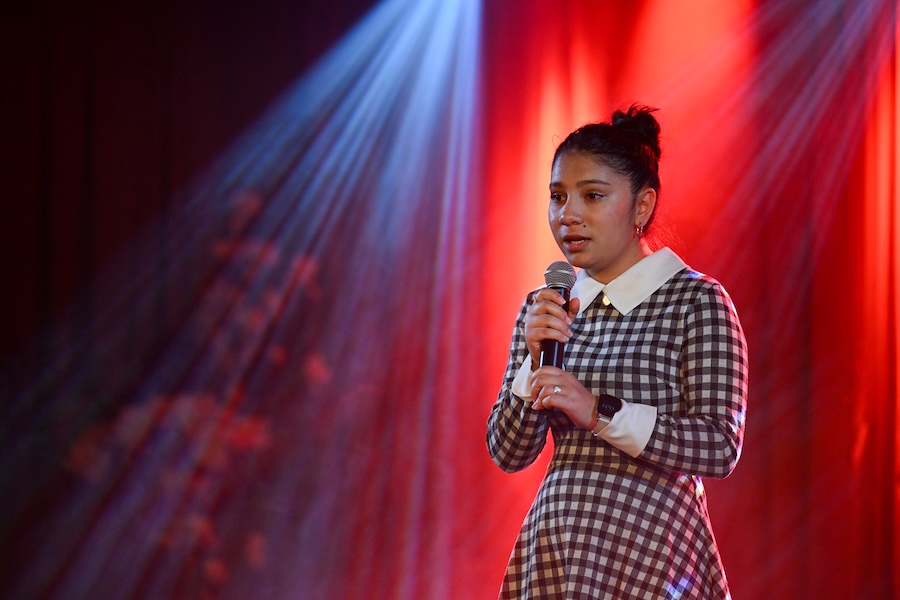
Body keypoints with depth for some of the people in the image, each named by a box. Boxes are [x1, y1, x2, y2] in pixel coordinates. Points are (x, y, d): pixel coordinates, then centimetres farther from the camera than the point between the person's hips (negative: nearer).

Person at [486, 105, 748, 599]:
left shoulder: (697, 300, -6)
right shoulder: (544, 310, 8)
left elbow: (720, 448, -14)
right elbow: (508, 454, 4)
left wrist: (599, 411, -22)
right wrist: (536, 363, -11)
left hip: (649, 556, -4)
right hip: (552, 553, 4)